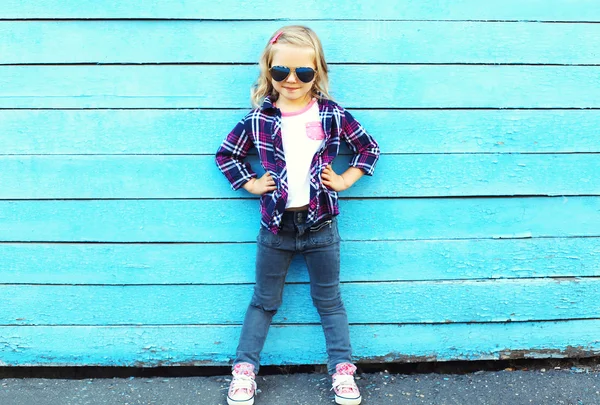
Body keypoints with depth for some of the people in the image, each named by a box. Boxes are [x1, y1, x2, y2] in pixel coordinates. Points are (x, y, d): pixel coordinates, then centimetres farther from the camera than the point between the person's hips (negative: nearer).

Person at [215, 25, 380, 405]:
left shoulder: (333, 115, -6)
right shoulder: (258, 119, -6)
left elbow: (369, 148, 6)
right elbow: (226, 153, 7)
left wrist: (346, 179, -2)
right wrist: (250, 183, -1)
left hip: (321, 224, 0)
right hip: (276, 226, 0)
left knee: (329, 300, 14)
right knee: (265, 301, 14)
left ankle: (343, 369, 25)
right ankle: (245, 370, 24)